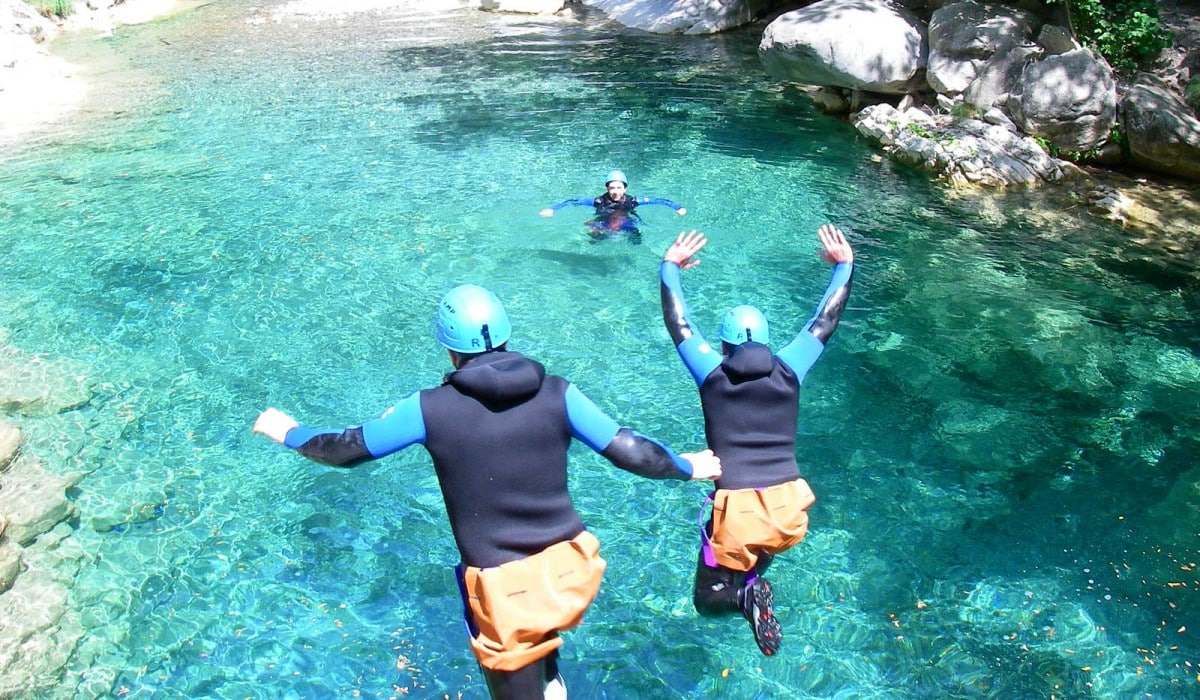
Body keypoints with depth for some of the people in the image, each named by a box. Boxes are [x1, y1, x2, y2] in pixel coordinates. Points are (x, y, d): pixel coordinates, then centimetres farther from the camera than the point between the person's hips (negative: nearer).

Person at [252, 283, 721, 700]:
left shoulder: (431, 409, -9)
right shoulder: (555, 393, -6)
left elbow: (348, 449, 3)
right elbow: (631, 453, -3)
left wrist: (288, 433, 23)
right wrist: (688, 468, 16)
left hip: (504, 587, -2)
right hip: (568, 568, 3)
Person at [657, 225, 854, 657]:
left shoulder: (713, 374, 2)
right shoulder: (788, 371, 4)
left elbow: (677, 325, 13)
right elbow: (825, 322, 16)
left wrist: (670, 268, 24)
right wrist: (844, 266, 27)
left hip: (738, 512, -3)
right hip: (790, 512, 3)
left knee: (708, 599, 19)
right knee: (762, 546, 39)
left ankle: (744, 593, -13)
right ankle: (753, 582, 8)